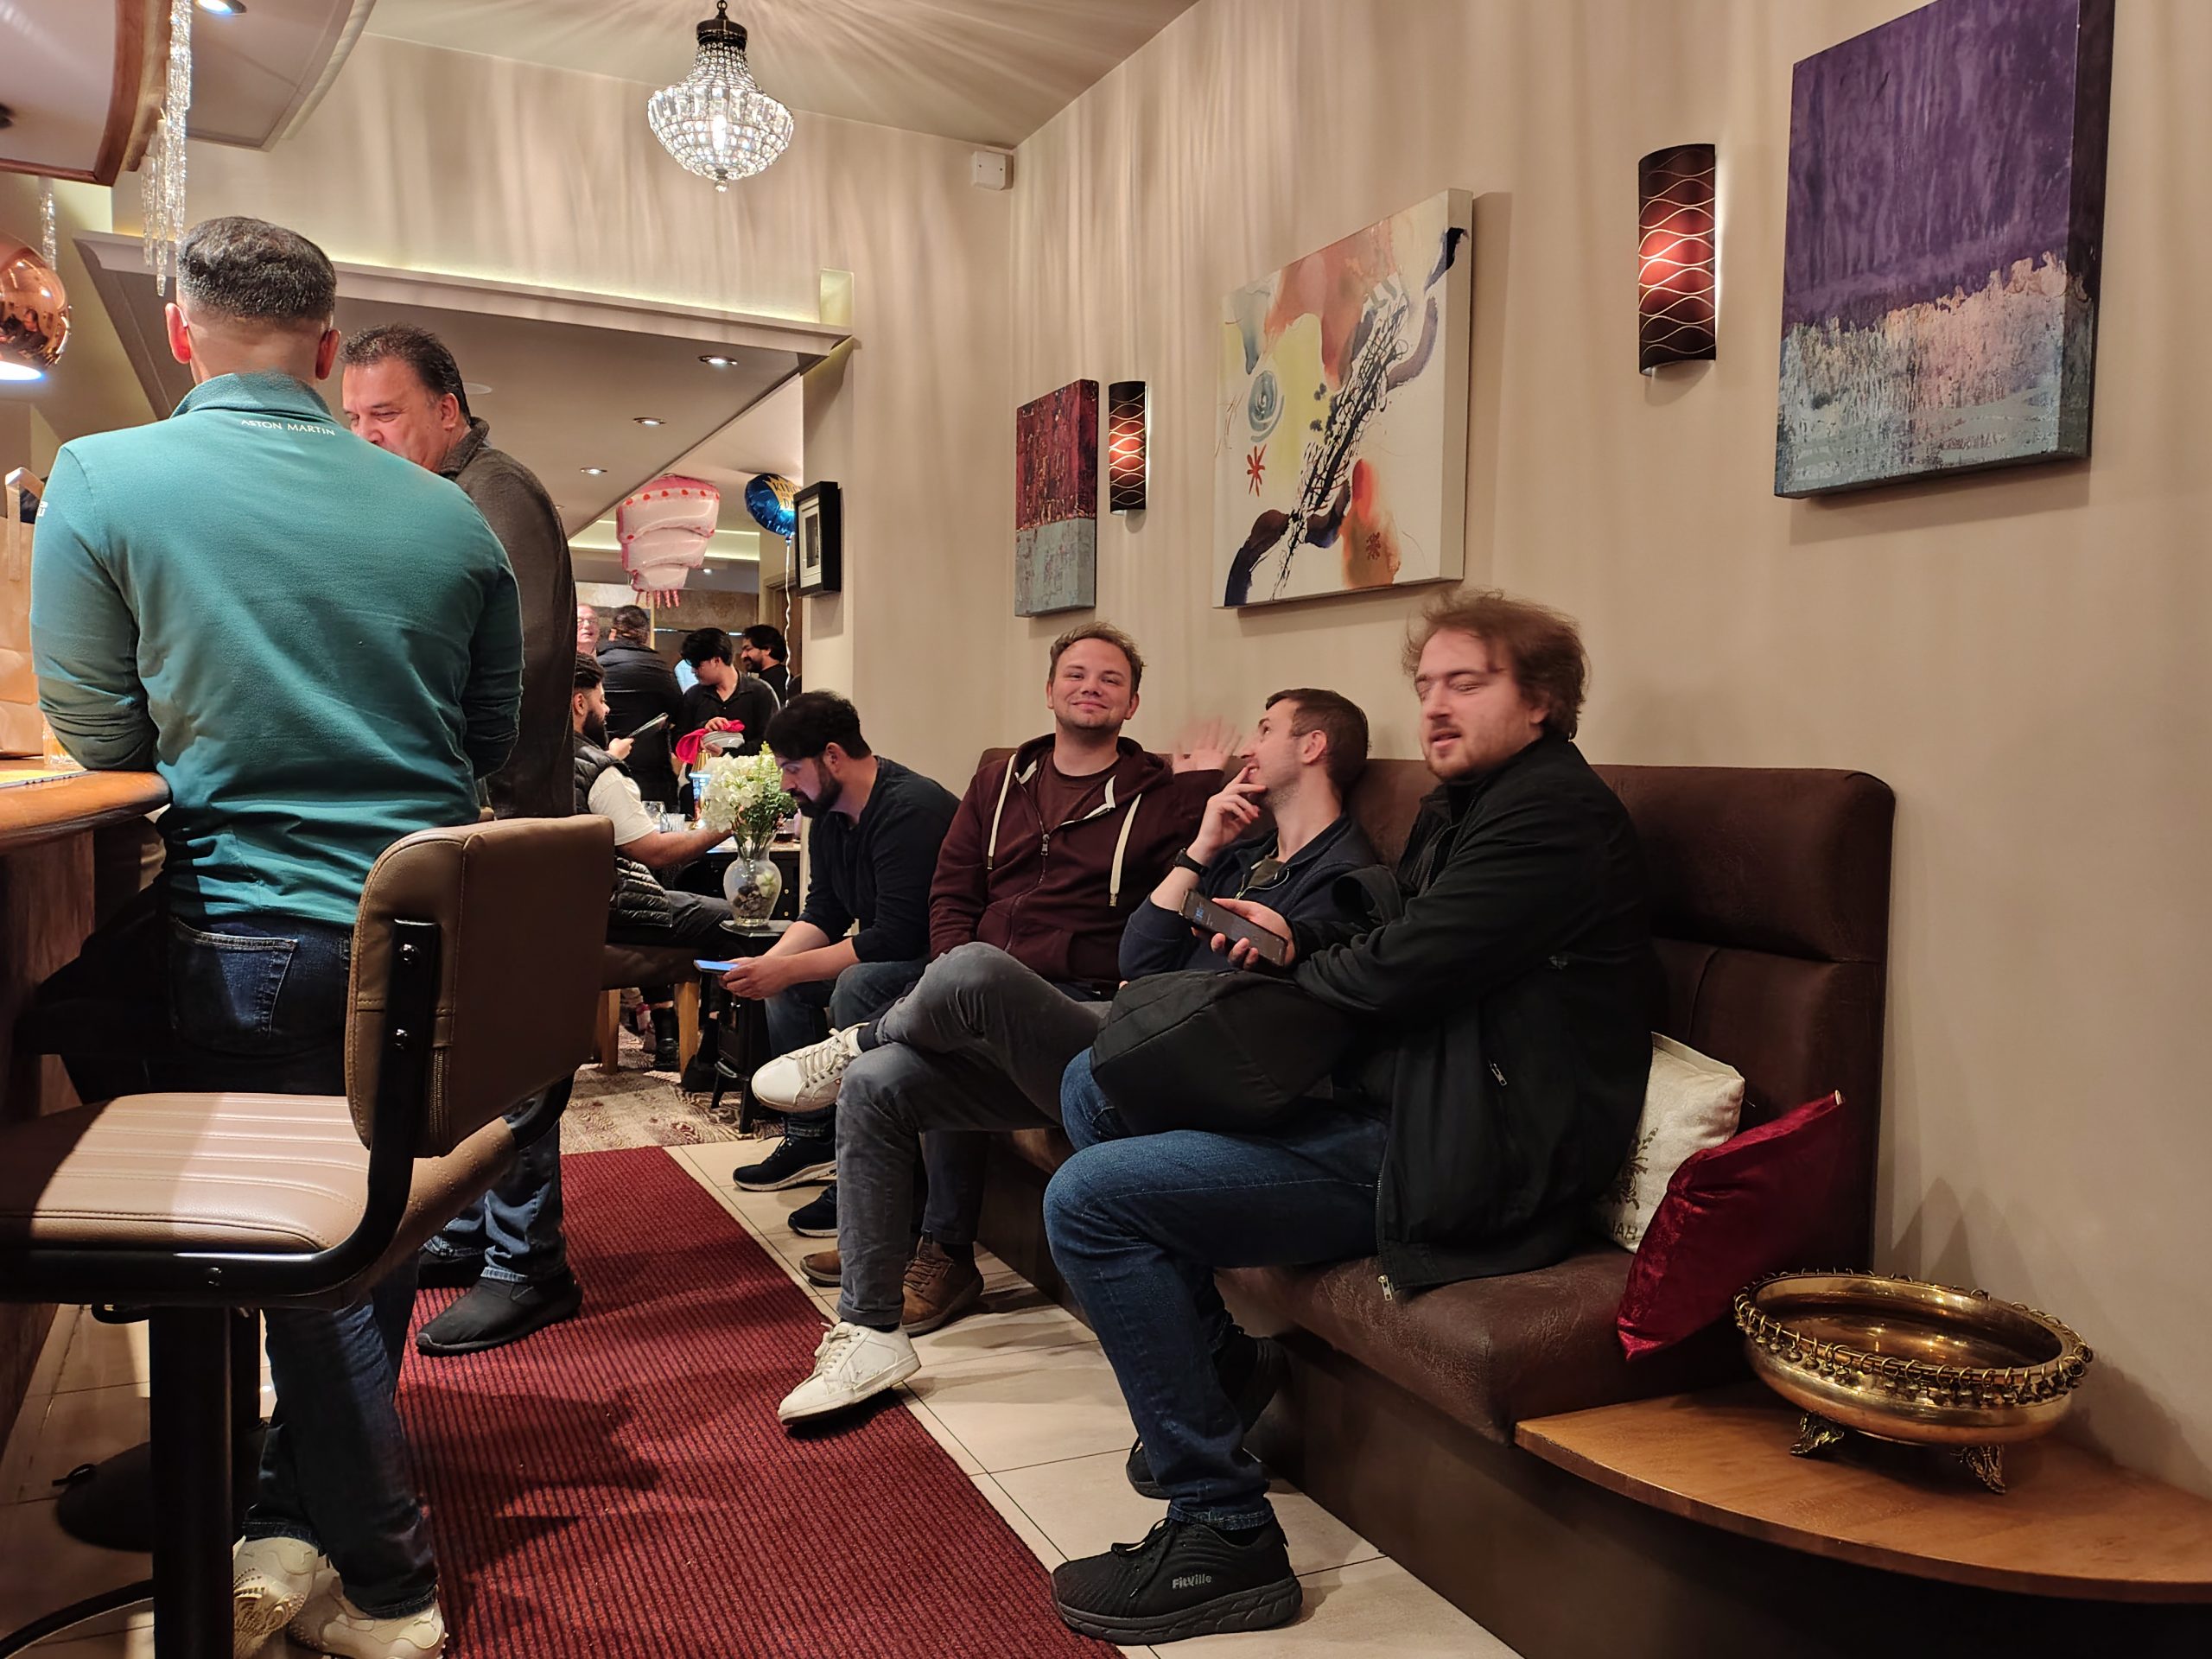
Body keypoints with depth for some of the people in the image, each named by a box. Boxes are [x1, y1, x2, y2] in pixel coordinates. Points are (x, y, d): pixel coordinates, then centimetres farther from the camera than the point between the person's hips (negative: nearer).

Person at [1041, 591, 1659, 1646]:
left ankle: (1225, 1535, -9)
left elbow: (1398, 972, -21)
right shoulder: (1457, 808, 17)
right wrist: (1297, 941, 0)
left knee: (1088, 1200, -19)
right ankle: (1206, 1376, 19)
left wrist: (1296, 972, 0)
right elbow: (1377, 941, 22)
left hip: (1466, 1151, -11)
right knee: (1097, 1084, 13)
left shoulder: (1553, 809, -15)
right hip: (1385, 1095, 11)